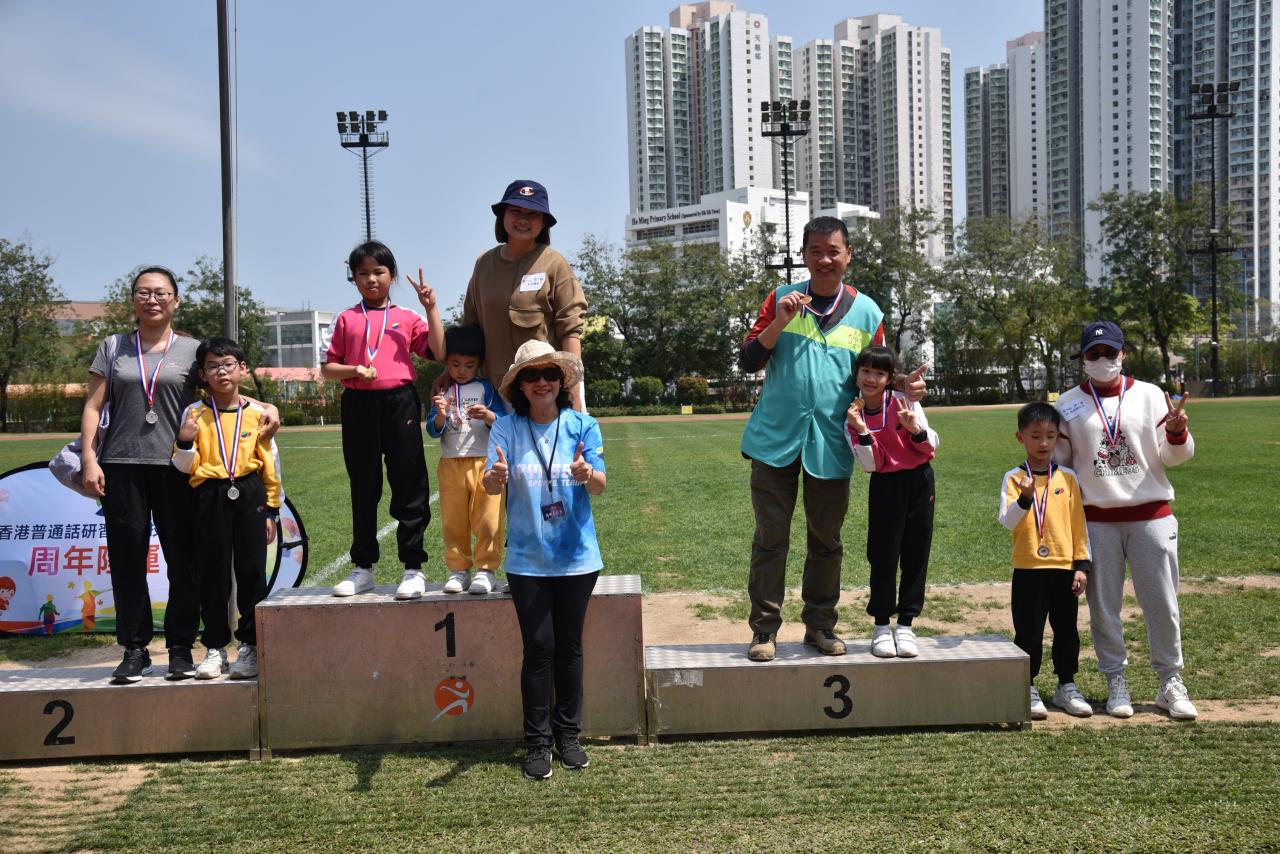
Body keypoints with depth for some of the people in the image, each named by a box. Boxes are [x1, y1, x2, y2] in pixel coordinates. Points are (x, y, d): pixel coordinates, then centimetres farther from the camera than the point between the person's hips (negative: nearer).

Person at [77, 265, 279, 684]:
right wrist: (89, 459, 0)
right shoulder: (113, 349, 13)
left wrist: (266, 406, -11)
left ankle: (180, 648, 9)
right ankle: (135, 649, 12)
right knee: (127, 559, 3)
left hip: (176, 467, -1)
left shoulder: (192, 350, 9)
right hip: (122, 466, 1)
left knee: (182, 559, -1)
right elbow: (92, 407, 10)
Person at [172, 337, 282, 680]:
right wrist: (184, 442, -16)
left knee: (252, 570, 0)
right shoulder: (194, 414, 3)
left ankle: (250, 645, 11)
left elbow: (270, 464, 7)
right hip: (209, 496, 0)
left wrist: (271, 510, 6)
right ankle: (215, 647, 16)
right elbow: (186, 467, 3)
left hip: (249, 496, 0)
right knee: (212, 572, 5)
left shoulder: (257, 413, 3)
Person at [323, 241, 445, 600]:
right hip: (358, 405, 1)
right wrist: (354, 371, -10)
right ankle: (363, 568, 19)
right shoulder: (346, 319, 10)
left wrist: (431, 308, -7)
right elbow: (328, 368, 9)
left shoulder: (407, 318, 9)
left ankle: (413, 568, 7)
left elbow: (438, 352, -4)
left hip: (400, 402, -1)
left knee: (409, 486, 0)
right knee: (363, 489, 9)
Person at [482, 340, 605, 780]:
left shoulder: (582, 425, -2)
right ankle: (537, 742, 11)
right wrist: (496, 476, -39)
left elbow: (600, 485, -9)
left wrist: (587, 474, -33)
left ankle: (568, 734, 23)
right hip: (528, 558, -1)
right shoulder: (506, 428, -4)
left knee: (569, 645, 9)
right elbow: (490, 486, -14)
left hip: (576, 556, 1)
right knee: (539, 647, 0)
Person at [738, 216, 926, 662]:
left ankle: (820, 623, 24)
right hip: (775, 439, -1)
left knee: (826, 539, 10)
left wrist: (905, 385, -9)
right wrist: (780, 322, -15)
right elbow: (748, 362, -1)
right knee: (771, 537, 2)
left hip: (830, 445, 1)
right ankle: (764, 626, 12)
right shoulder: (781, 298, 4)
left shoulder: (867, 313, 6)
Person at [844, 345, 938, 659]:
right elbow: (871, 465, -11)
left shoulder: (905, 402, -9)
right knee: (883, 554, -1)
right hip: (885, 485, 0)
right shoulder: (852, 416, -5)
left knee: (916, 553, 4)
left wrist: (914, 428, -24)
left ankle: (906, 624, 14)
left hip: (919, 482, 0)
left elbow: (932, 446, -5)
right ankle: (881, 625, 10)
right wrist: (862, 431, -24)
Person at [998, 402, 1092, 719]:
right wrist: (1025, 499, -29)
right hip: (1028, 570, -2)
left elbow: (1079, 524, 6)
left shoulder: (1068, 478, 4)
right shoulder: (1013, 478, -2)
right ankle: (1028, 689, 14)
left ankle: (1067, 687, 23)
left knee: (1066, 630, 10)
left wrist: (1082, 565, 2)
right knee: (1028, 632, 3)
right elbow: (1007, 521, -12)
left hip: (1064, 568, 2)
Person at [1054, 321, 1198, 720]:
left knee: (1163, 604, 3)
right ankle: (1116, 682, 18)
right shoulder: (1068, 405, 5)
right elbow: (1057, 462, 9)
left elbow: (1174, 456, 2)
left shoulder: (1150, 395, 5)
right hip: (1096, 519, 0)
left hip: (1151, 515, 0)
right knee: (1103, 606, 5)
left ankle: (1170, 682, 17)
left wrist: (1177, 431, -17)